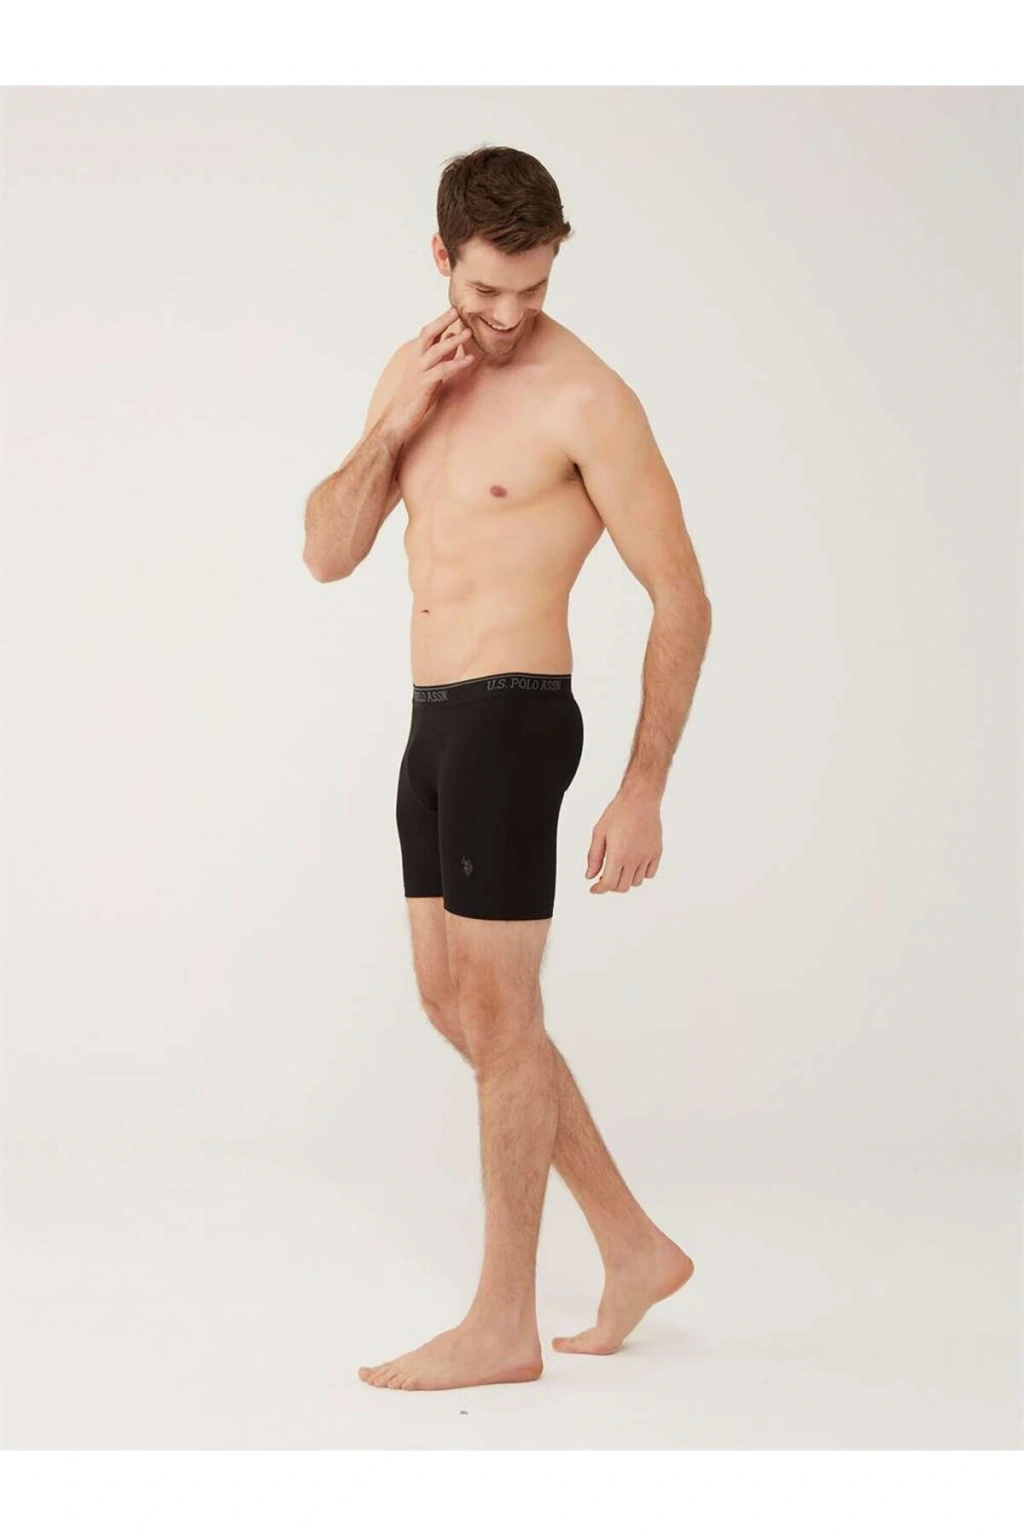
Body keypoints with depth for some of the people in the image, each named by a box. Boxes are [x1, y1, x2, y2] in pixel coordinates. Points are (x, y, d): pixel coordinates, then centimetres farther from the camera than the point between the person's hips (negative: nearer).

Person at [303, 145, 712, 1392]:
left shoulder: (584, 399, -13)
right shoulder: (414, 372, 10)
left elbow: (681, 599, -13)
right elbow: (328, 554, 7)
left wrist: (643, 792, -16)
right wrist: (397, 425, -9)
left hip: (511, 719, -8)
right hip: (434, 722, 8)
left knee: (497, 1013, -2)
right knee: (454, 1001, 13)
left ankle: (503, 1325, 11)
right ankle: (634, 1247, 24)